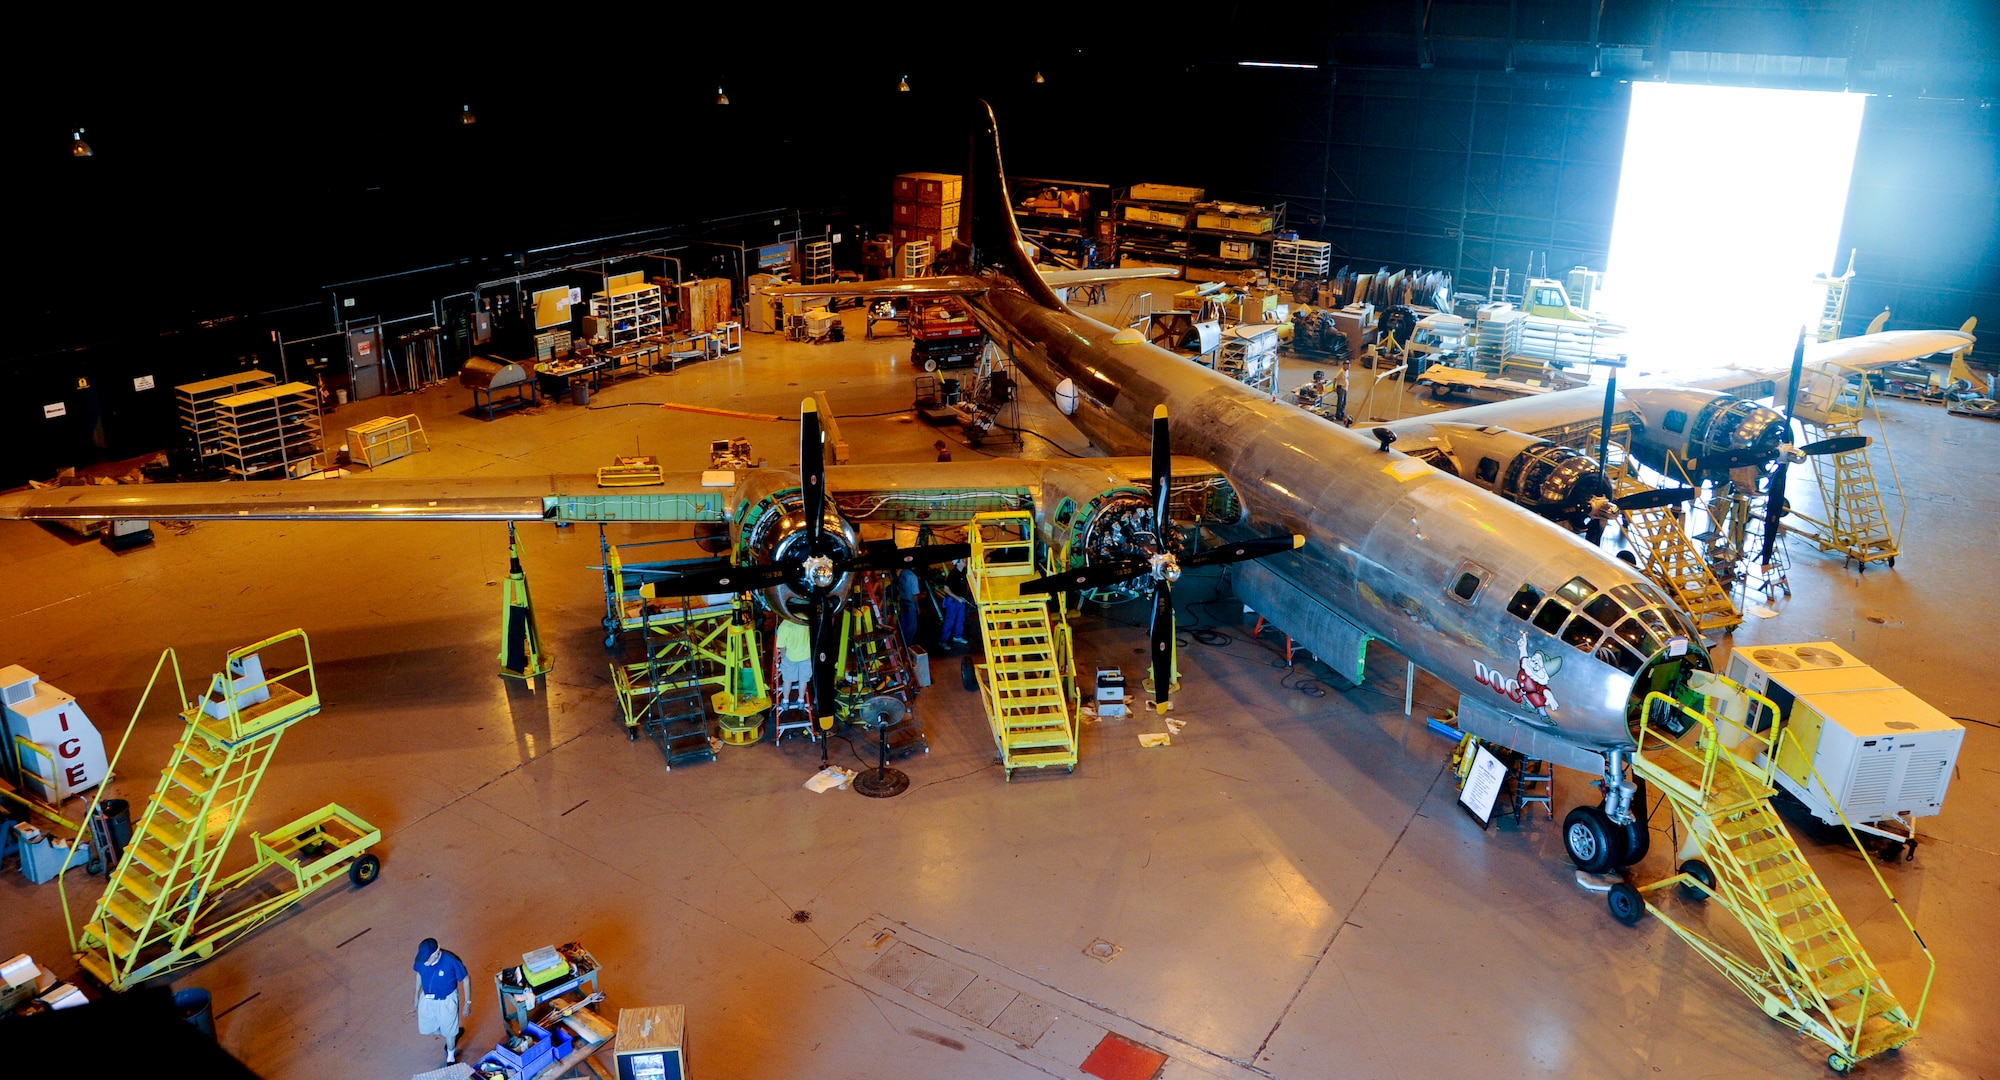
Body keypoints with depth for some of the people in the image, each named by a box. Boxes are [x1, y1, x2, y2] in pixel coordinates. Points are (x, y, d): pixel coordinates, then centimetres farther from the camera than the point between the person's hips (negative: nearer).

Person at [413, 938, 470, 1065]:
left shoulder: (451, 961, -34)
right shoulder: (421, 960, -23)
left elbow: (465, 980, -18)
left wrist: (467, 1003, -11)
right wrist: (416, 995, 13)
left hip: (446, 1001, -4)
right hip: (427, 998, 4)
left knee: (449, 1031, 15)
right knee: (426, 1029, 20)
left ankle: (451, 1056, 46)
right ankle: (452, 1036, 50)